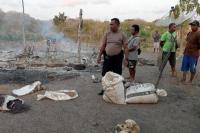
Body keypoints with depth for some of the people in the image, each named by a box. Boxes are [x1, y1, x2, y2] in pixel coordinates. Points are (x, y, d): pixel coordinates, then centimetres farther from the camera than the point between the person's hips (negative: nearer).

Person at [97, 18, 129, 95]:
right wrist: (99, 56, 5)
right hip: (107, 57, 3)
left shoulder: (122, 35, -4)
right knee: (105, 74, 8)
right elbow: (103, 45, 7)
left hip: (117, 58, -2)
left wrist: (126, 59, -12)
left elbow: (125, 48, -5)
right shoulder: (107, 34, 4)